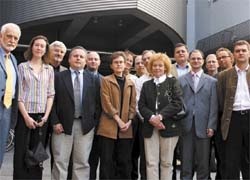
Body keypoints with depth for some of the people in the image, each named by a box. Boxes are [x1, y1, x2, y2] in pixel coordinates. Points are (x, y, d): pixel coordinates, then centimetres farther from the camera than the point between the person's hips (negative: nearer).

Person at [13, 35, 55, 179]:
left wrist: (46, 115, -4)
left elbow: (50, 94, 7)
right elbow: (18, 93, -2)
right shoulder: (22, 66, 4)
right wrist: (26, 116, -10)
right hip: (24, 115, -2)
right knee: (21, 153, 1)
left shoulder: (49, 69, 10)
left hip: (42, 116, 2)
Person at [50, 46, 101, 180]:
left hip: (86, 125, 2)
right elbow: (53, 101, 0)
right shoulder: (59, 77, 4)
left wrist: (94, 122, 0)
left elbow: (97, 102, 7)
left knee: (82, 162, 8)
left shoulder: (93, 79, 9)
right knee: (60, 162, 3)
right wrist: (55, 122, -8)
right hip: (63, 124, -1)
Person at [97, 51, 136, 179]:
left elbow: (133, 104, 11)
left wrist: (129, 121, -4)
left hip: (126, 129, 4)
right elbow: (106, 102, -7)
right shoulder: (106, 80, 3)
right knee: (107, 161, 1)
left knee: (125, 162, 7)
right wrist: (118, 120, -13)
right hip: (108, 126, -3)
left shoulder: (130, 83, 15)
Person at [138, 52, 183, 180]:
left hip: (169, 126, -2)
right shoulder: (146, 85, 16)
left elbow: (177, 104, -7)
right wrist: (151, 117, -13)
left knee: (166, 162, 5)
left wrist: (160, 116, -16)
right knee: (151, 163, 1)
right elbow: (141, 105, 6)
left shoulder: (173, 82, 5)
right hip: (150, 127, 3)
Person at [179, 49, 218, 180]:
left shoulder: (212, 81, 8)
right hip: (185, 125, 0)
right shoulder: (181, 80, 8)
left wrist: (211, 126, -5)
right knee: (186, 159, 8)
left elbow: (214, 105, 2)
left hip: (203, 126, 0)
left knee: (203, 160, 7)